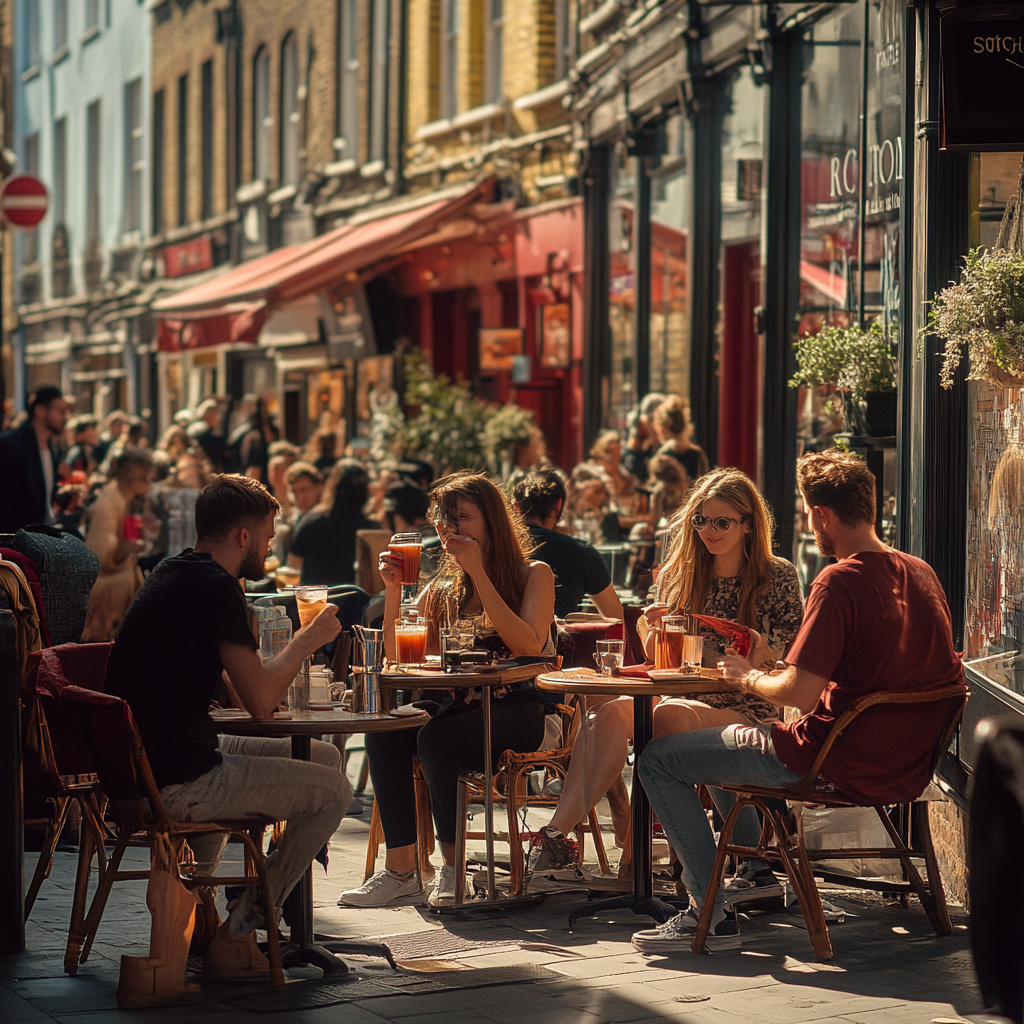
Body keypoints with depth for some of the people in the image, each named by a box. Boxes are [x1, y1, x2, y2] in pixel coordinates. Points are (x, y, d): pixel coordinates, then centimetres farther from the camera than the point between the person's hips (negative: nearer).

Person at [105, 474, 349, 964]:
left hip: (147, 761, 10)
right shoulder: (215, 588, -17)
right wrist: (307, 639, -5)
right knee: (334, 790, -4)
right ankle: (236, 930, 3)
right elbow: (260, 702, -19)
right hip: (175, 784, -10)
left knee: (325, 757, 21)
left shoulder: (171, 572, 15)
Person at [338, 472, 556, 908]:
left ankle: (454, 866, -18)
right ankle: (400, 867, -22)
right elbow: (397, 656, 10)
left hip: (521, 709, -5)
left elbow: (530, 645, -16)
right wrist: (393, 590, -3)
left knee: (434, 737, -31)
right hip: (463, 704, 5)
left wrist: (479, 573, -16)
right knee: (383, 733, -23)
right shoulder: (442, 588, 15)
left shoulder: (534, 574, 3)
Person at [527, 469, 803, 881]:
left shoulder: (778, 576, 6)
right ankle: (558, 832, -40)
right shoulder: (676, 575, 16)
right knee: (609, 711, -31)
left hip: (746, 711, -4)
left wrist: (761, 650, -16)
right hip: (682, 700, 4)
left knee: (670, 715, -37)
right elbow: (655, 661, 16)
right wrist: (653, 629, -6)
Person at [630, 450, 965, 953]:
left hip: (844, 764, -9)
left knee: (659, 760, 1)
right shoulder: (922, 573, 6)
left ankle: (710, 913, -1)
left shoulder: (839, 581, -21)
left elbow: (799, 692, -25)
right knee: (727, 737, 31)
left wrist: (749, 678, -3)